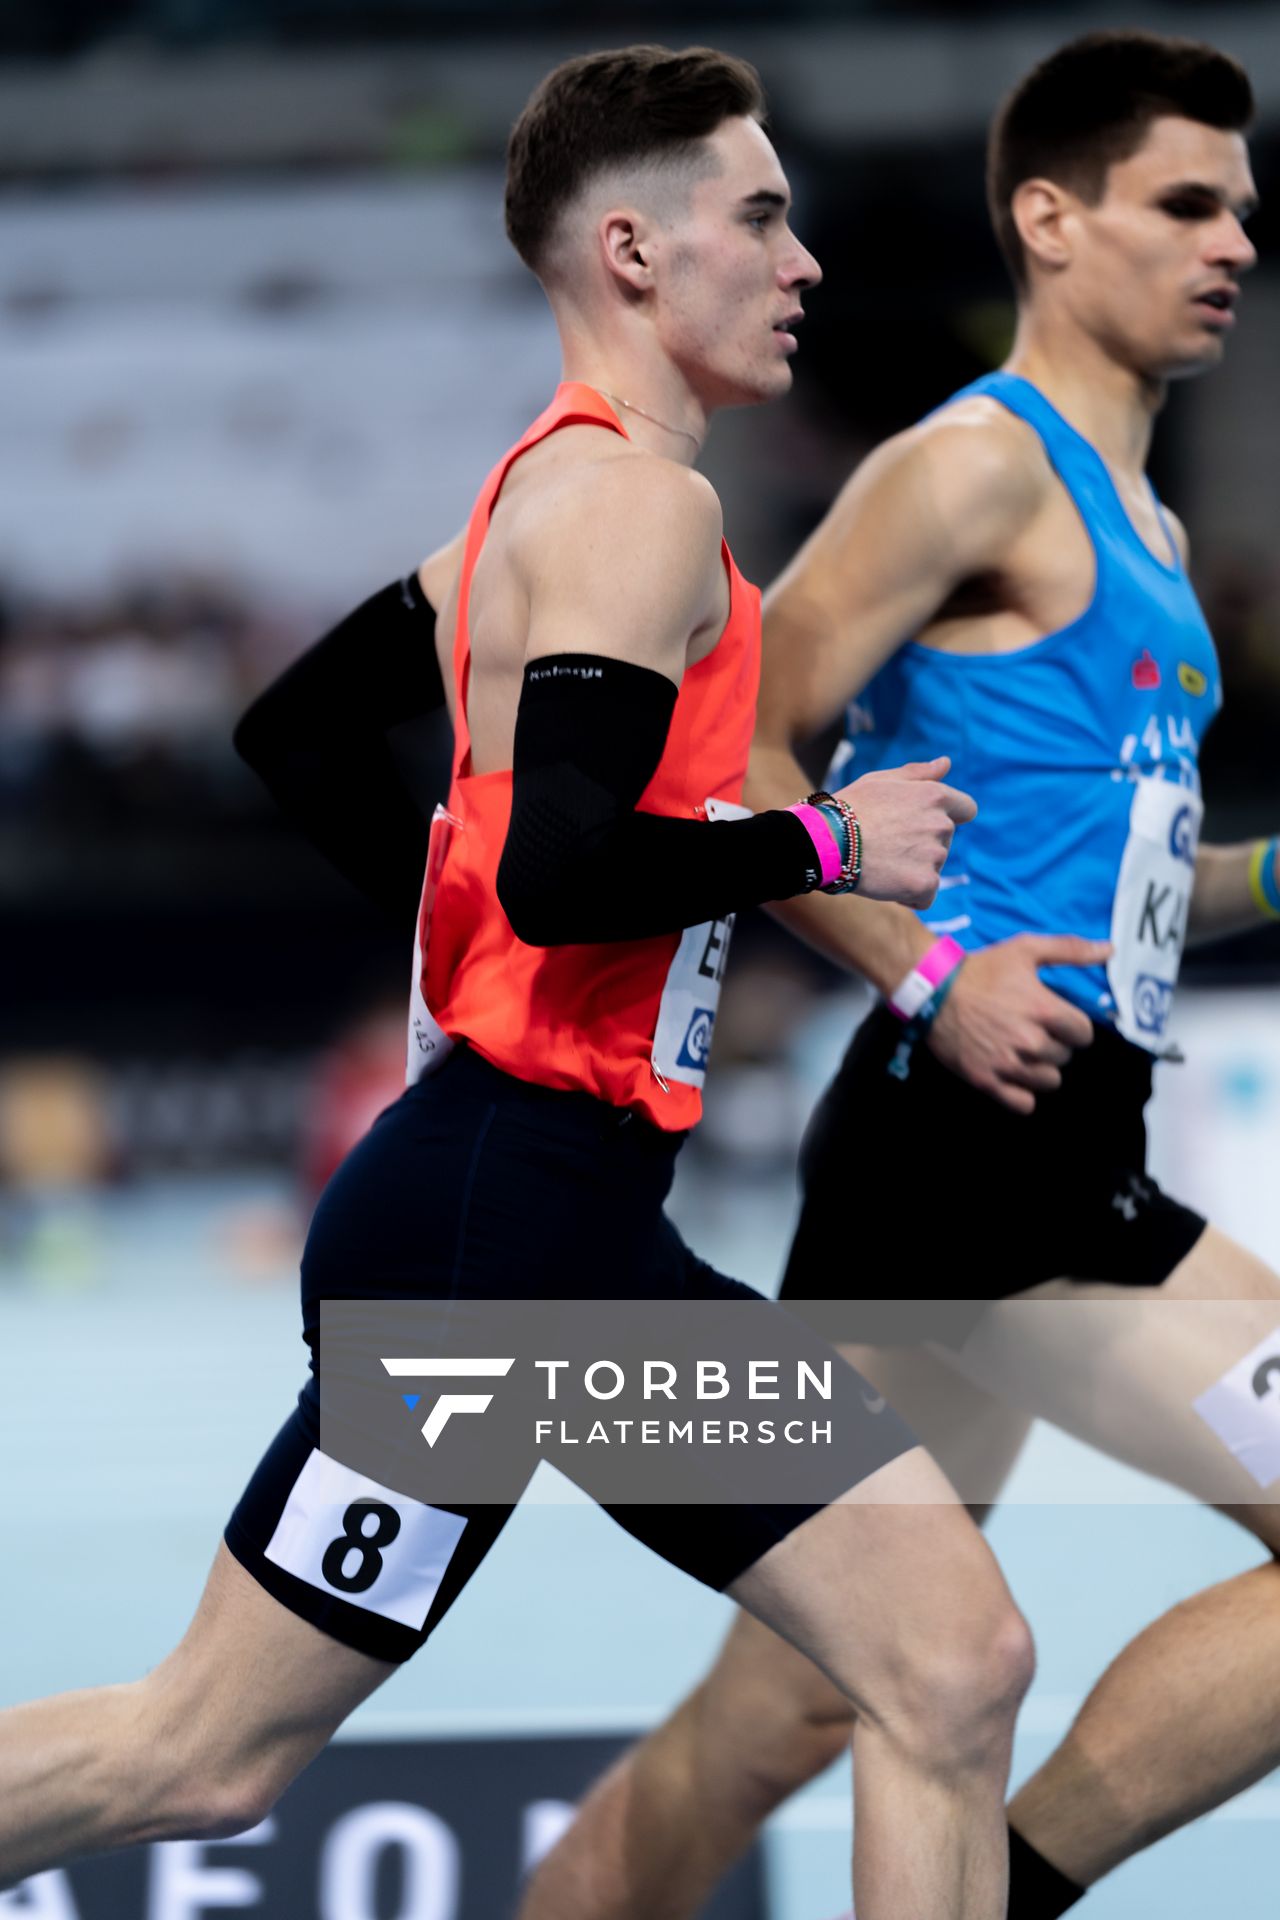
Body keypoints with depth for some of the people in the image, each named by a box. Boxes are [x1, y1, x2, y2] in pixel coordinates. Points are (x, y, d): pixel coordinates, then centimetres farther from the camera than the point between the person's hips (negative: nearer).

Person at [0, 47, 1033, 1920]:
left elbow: (298, 728, 27)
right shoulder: (638, 502, -13)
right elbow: (563, 867, -26)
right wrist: (822, 841, -13)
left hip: (596, 1255, 11)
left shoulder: (554, 492, 18)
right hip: (503, 1221, -11)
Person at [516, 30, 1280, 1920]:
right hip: (975, 1135, -10)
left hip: (1048, 1162, 10)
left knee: (779, 1716, 11)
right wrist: (927, 975, -20)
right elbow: (719, 755, -13)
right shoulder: (979, 466, -7)